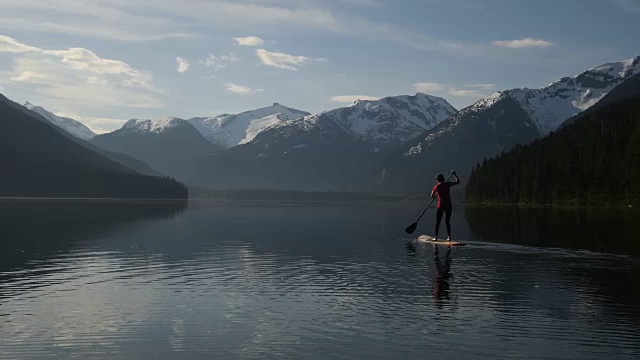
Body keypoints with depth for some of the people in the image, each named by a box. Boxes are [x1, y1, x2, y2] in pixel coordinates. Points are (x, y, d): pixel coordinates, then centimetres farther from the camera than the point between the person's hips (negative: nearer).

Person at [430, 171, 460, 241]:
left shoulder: (436, 187, -1)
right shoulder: (448, 184, -1)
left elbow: (432, 196, 11)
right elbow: (458, 182, 9)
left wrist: (435, 196, 34)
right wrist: (455, 174, 19)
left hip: (441, 206, -2)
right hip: (449, 206, 2)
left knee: (438, 222, 6)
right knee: (447, 222, 11)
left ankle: (436, 237, 2)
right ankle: (449, 237, 6)